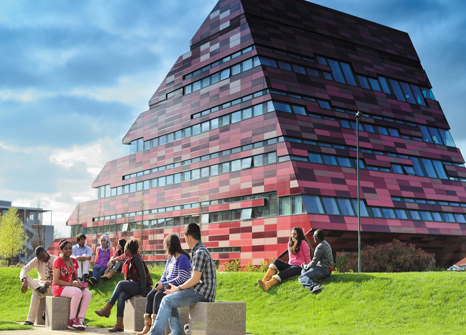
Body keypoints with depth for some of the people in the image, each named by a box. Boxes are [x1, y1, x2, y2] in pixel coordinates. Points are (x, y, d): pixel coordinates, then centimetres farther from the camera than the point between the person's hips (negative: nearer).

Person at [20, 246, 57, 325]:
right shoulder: (36, 261, 1)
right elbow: (24, 270, -11)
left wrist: (50, 283, -34)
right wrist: (25, 281, -32)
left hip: (53, 285, -5)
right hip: (40, 283, 5)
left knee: (36, 292, -36)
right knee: (25, 278, -19)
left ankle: (31, 320, -31)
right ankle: (39, 288, -39)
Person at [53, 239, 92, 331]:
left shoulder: (74, 261, 13)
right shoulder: (58, 261, -8)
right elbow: (56, 281, -14)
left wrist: (78, 282, -7)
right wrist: (72, 284, -19)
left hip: (71, 287, 7)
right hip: (59, 288, -7)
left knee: (88, 293, -21)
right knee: (77, 292, -35)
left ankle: (80, 319, -25)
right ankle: (71, 321, -26)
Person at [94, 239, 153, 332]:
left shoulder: (137, 259, -11)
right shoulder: (130, 260, 17)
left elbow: (143, 276, -17)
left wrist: (142, 293, -20)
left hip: (144, 287, -7)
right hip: (135, 287, 7)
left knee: (121, 283, -23)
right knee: (122, 295, -20)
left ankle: (107, 309, -19)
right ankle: (119, 324, -29)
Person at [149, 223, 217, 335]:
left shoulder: (200, 252, -16)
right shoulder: (198, 251, 17)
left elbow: (195, 279, -19)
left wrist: (178, 288, -7)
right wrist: (178, 288, 11)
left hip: (202, 292, -10)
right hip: (199, 291, 10)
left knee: (167, 300, -14)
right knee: (169, 298, 12)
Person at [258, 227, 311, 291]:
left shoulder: (303, 243, -2)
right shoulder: (290, 243, 19)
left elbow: (307, 258, -4)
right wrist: (289, 265, 4)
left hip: (299, 267, -6)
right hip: (291, 265, 7)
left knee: (284, 273, -34)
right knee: (276, 261, -23)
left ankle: (266, 285, -60)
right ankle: (264, 281, -45)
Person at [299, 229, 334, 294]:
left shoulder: (320, 247, -15)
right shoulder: (326, 243, 18)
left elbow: (313, 263, -14)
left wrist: (305, 266, 6)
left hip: (323, 269, -11)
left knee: (301, 277, -27)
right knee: (303, 271, 23)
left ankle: (314, 286, -55)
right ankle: (312, 278, -9)